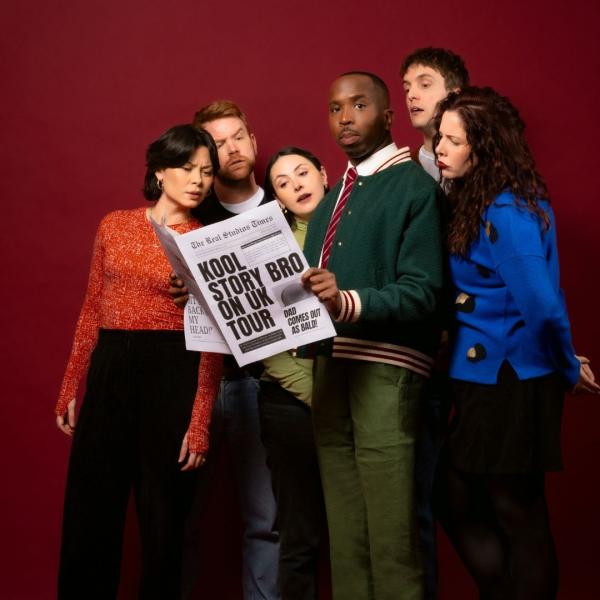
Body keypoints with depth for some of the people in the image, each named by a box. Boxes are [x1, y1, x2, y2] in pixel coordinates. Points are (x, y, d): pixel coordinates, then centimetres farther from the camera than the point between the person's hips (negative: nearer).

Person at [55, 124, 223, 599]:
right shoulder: (115, 226, 9)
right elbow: (92, 311, 12)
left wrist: (200, 422, -11)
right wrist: (70, 389, 9)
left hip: (173, 378, -2)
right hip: (108, 374, 3)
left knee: (163, 519, 8)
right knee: (90, 517, 8)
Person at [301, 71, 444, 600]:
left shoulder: (414, 186, -2)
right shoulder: (332, 200, 23)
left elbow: (422, 293, -13)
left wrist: (349, 303, -28)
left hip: (386, 368, -7)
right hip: (331, 364, 7)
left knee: (390, 535, -6)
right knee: (344, 534, 10)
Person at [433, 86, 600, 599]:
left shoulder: (506, 211, -20)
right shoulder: (476, 203, 9)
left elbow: (543, 306, -23)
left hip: (511, 384, -9)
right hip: (485, 379, 9)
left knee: (517, 518, 5)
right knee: (460, 503, 16)